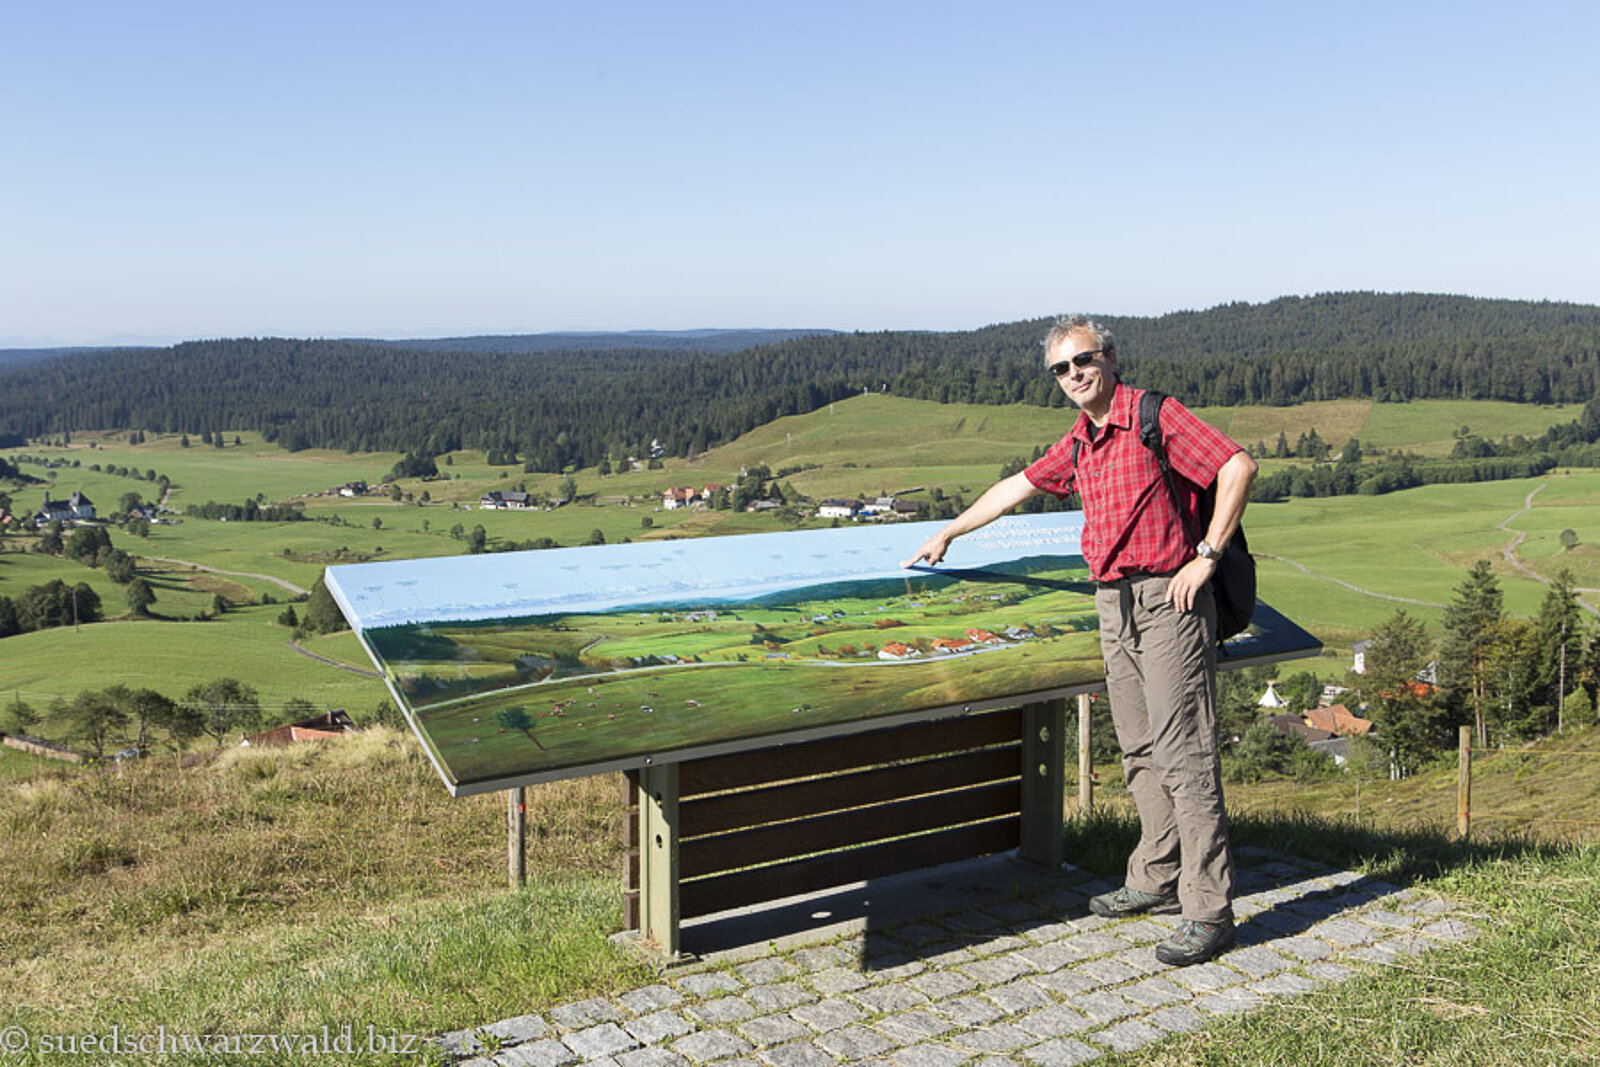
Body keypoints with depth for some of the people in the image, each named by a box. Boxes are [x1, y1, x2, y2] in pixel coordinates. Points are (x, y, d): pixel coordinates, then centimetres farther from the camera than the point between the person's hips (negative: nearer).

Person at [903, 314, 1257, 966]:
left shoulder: (1155, 416, -7)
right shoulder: (1078, 445, 17)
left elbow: (1238, 467, -14)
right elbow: (1015, 488, 29)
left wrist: (1206, 556, -15)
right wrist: (947, 534, 37)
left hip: (1168, 599, -8)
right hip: (1114, 602, 8)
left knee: (1182, 752, -10)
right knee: (1139, 749, 10)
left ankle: (1209, 911, -6)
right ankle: (1157, 878, 21)